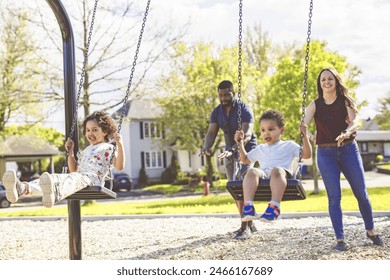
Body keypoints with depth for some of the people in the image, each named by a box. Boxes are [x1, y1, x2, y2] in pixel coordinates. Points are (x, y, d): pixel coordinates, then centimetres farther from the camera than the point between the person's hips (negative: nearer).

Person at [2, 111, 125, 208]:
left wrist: (120, 145, -13)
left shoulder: (108, 148, 15)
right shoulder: (85, 150, 36)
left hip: (94, 179, -7)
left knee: (73, 178, -42)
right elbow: (73, 169, 38)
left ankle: (55, 194, -79)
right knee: (54, 177, -24)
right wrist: (70, 152, 29)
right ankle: (23, 188, -55)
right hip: (78, 176, 7)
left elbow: (119, 166, -3)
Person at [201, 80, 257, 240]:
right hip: (230, 152, 6)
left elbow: (247, 134, -31)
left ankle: (245, 227, -17)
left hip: (247, 150, -6)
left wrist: (232, 150, -47)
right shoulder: (217, 112, 0)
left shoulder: (244, 109, -19)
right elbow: (211, 132, -10)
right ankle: (249, 224, 18)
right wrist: (206, 147, -32)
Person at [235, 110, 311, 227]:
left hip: (282, 175, -3)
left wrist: (304, 136, 5)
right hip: (264, 176, 3)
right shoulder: (260, 149, 36)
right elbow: (245, 159, 44)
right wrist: (240, 143, 35)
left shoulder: (289, 145, 24)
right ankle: (248, 206, -49)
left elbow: (307, 155, 14)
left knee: (276, 170, -40)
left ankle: (275, 206, -54)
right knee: (252, 171, -33)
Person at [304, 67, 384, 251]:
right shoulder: (315, 105, 1)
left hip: (348, 149, 0)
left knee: (361, 193, 5)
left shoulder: (345, 101, 0)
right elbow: (304, 123, -13)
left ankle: (370, 231, 24)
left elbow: (355, 121, -16)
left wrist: (346, 132, -38)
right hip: (326, 153, 0)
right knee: (334, 197, -2)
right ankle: (339, 239, 3)